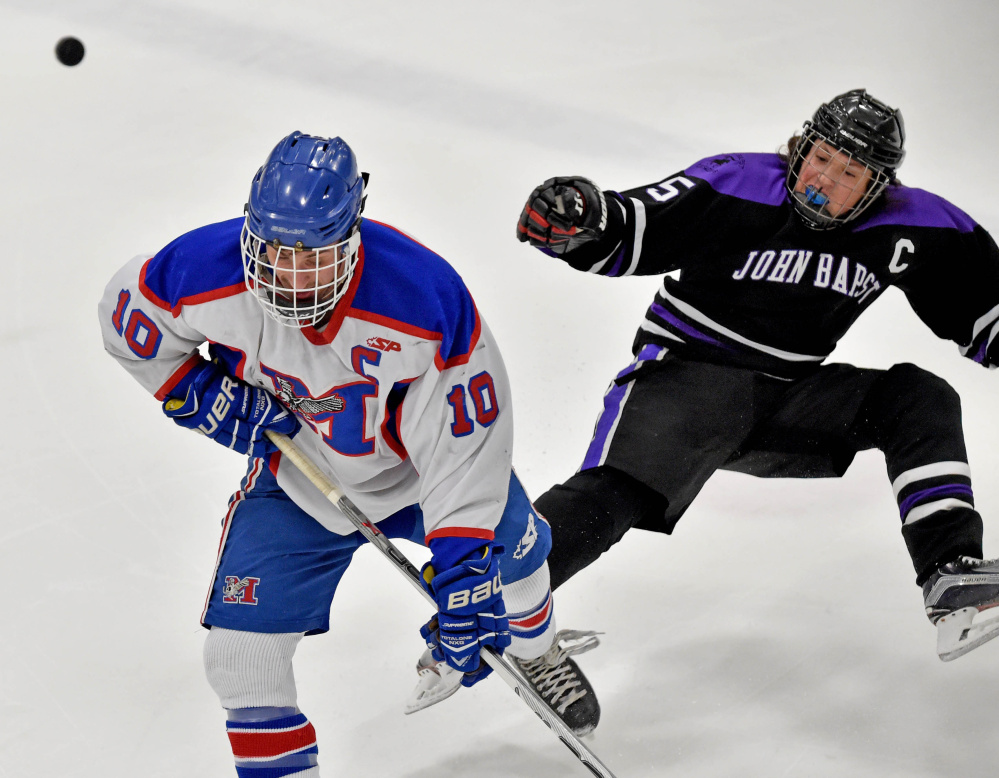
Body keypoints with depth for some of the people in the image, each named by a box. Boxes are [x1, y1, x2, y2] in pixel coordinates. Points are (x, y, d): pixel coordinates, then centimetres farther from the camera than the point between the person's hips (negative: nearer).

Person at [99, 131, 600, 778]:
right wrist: (208, 395, -17)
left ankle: (538, 654, 57)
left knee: (507, 559, 20)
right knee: (242, 651, -8)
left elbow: (467, 449, -32)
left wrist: (462, 578, -33)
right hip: (302, 473, 1)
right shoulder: (207, 274, -31)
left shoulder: (427, 300, -38)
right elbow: (125, 314, -8)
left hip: (425, 462, -1)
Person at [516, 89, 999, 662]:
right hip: (686, 373, -4)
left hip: (785, 399, 4)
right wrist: (572, 218, -34)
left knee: (920, 398, -13)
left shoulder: (908, 229, -2)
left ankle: (951, 576, -23)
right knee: (618, 490, -29)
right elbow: (619, 236, -15)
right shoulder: (735, 187, -14)